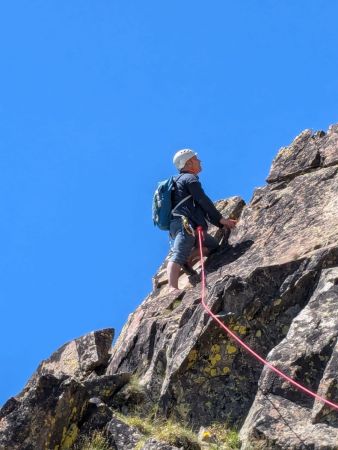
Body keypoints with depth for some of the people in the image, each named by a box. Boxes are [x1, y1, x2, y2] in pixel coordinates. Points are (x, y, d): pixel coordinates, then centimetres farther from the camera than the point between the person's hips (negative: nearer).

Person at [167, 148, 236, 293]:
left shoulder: (180, 181, 34)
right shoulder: (190, 178, 5)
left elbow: (201, 209, 33)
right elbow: (203, 201, -6)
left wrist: (221, 223, 27)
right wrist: (221, 219, -1)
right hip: (185, 224, -10)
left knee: (213, 246, 17)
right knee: (178, 256, -23)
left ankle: (188, 259, -1)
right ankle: (173, 288, -37)